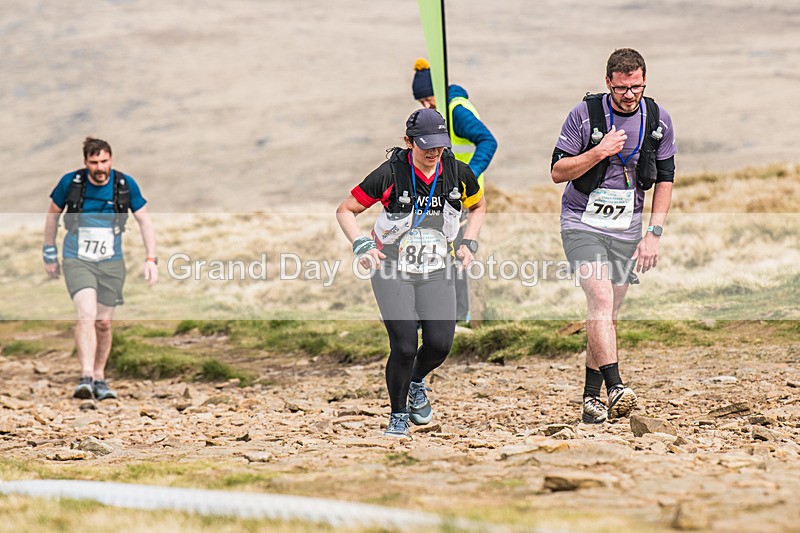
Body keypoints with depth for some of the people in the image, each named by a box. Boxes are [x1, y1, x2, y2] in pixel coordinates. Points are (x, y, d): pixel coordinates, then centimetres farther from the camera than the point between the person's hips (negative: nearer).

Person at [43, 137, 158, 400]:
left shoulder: (126, 185, -8)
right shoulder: (70, 182, -10)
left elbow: (144, 221, 2)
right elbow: (53, 214, 6)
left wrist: (151, 259, -6)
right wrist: (49, 255, 11)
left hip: (111, 263, 2)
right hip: (77, 260, -2)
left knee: (104, 323, 7)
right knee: (87, 315, -22)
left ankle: (99, 379, 24)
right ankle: (86, 378, -29)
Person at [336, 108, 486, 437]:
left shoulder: (458, 173, -6)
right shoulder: (390, 174, -16)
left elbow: (478, 205, 16)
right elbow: (345, 210, -6)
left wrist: (469, 243, 3)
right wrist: (362, 246, -20)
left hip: (437, 274, 3)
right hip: (392, 272, -3)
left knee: (439, 345, -10)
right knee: (404, 348, -14)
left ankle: (417, 384, 26)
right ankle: (398, 416, 10)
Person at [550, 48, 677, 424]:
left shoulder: (658, 120, 1)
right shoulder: (585, 114, -10)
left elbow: (665, 179, 9)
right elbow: (557, 172, -6)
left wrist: (654, 233, 1)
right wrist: (600, 151, -21)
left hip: (627, 228, 4)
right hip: (583, 222, -4)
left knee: (607, 313, 5)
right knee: (600, 297, -22)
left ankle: (591, 397, 13)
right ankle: (615, 387, -31)